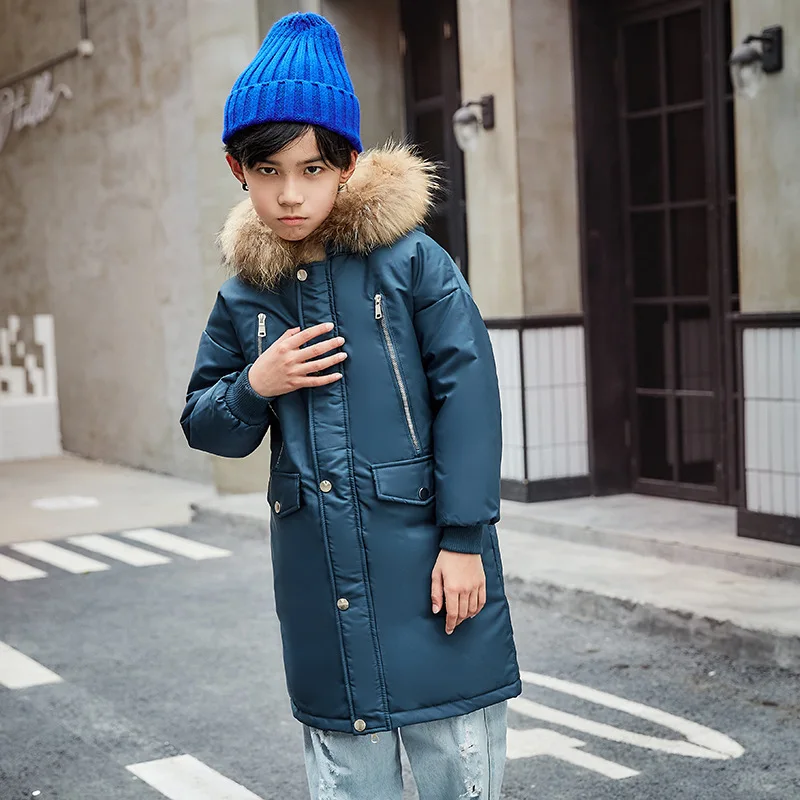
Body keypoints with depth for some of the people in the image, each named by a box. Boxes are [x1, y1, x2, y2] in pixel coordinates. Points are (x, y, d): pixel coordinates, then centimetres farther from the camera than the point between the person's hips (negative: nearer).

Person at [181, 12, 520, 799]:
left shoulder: (411, 260, -6)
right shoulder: (243, 298, 6)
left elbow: (467, 391, -8)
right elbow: (203, 423, 14)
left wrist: (463, 538, -11)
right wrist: (255, 388, -9)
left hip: (422, 556, -3)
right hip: (320, 581, 4)